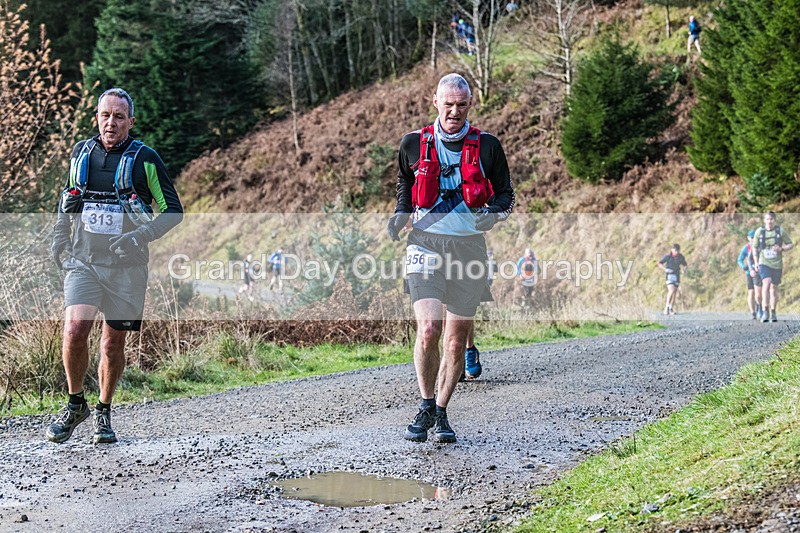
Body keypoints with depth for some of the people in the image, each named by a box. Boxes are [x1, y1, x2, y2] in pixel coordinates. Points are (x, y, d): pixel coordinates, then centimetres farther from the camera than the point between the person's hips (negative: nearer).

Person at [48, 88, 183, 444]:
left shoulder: (145, 159, -2)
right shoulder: (80, 153, 7)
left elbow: (173, 211, 1)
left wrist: (141, 237, -16)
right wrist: (59, 238, 9)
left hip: (126, 266, -1)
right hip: (83, 262, 1)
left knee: (113, 343, 4)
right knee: (75, 330, -17)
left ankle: (104, 412, 24)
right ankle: (75, 404, 5)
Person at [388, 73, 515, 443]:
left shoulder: (487, 146, 3)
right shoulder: (414, 144, 4)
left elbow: (506, 194, 11)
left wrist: (493, 215, -10)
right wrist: (400, 216, 3)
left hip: (468, 245, 1)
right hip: (425, 244, -1)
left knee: (457, 339, 5)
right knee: (428, 329, -18)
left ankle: (441, 414, 22)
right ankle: (426, 406, 3)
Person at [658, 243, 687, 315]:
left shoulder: (681, 257, 2)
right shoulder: (668, 256, -11)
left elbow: (685, 265, 17)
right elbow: (660, 264, -5)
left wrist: (684, 269, -6)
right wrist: (665, 270, -21)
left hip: (677, 276, 5)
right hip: (669, 275, -5)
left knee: (674, 293, 7)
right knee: (671, 291, -22)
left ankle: (671, 309, 17)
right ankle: (667, 307, -14)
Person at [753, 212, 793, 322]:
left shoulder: (781, 231, -6)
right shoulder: (759, 231, -4)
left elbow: (791, 245, 2)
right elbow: (754, 248, 8)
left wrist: (781, 249, -17)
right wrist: (756, 262, -4)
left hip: (777, 264, 1)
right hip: (764, 263, -1)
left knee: (774, 288, 10)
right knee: (766, 283, -23)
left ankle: (773, 313, 26)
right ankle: (765, 312, -27)